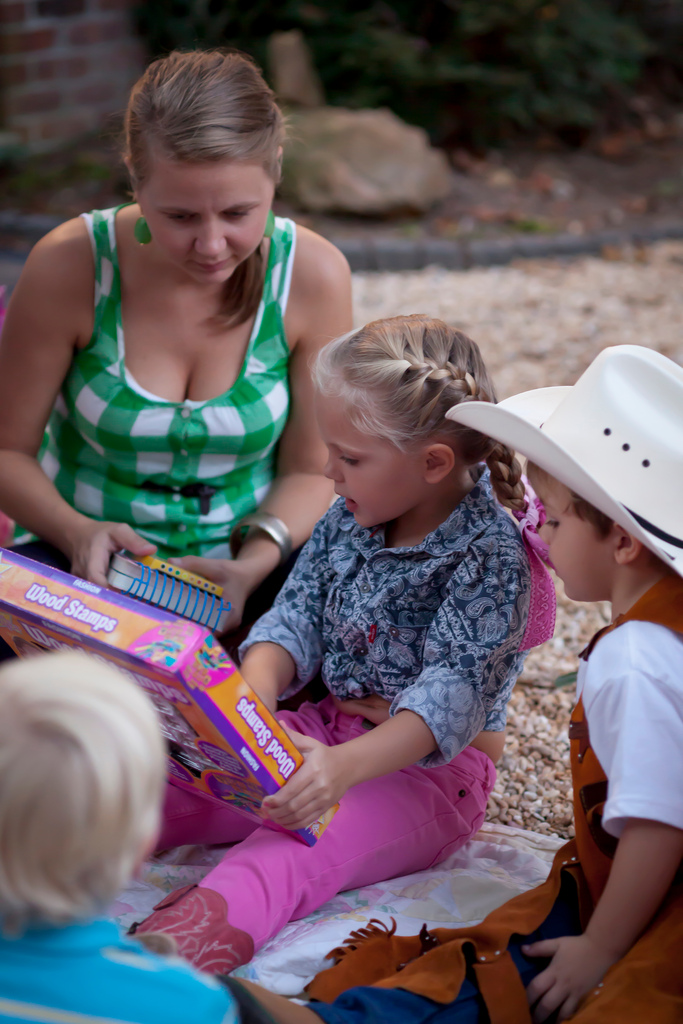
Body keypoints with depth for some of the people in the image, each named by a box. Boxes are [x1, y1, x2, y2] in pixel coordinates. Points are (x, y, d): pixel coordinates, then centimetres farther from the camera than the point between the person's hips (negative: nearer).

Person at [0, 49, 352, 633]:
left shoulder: (313, 276, -11)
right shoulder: (70, 266, -14)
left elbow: (311, 470, -2)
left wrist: (252, 563, -21)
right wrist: (79, 533, -24)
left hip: (248, 564, 1)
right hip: (89, 560, -1)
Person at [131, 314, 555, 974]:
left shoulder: (490, 554, -17)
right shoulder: (348, 519, 7)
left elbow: (454, 694, -27)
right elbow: (294, 622, 4)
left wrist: (345, 767, -43)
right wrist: (250, 703, -19)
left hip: (429, 766, -8)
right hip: (326, 732, 8)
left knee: (290, 853, -36)